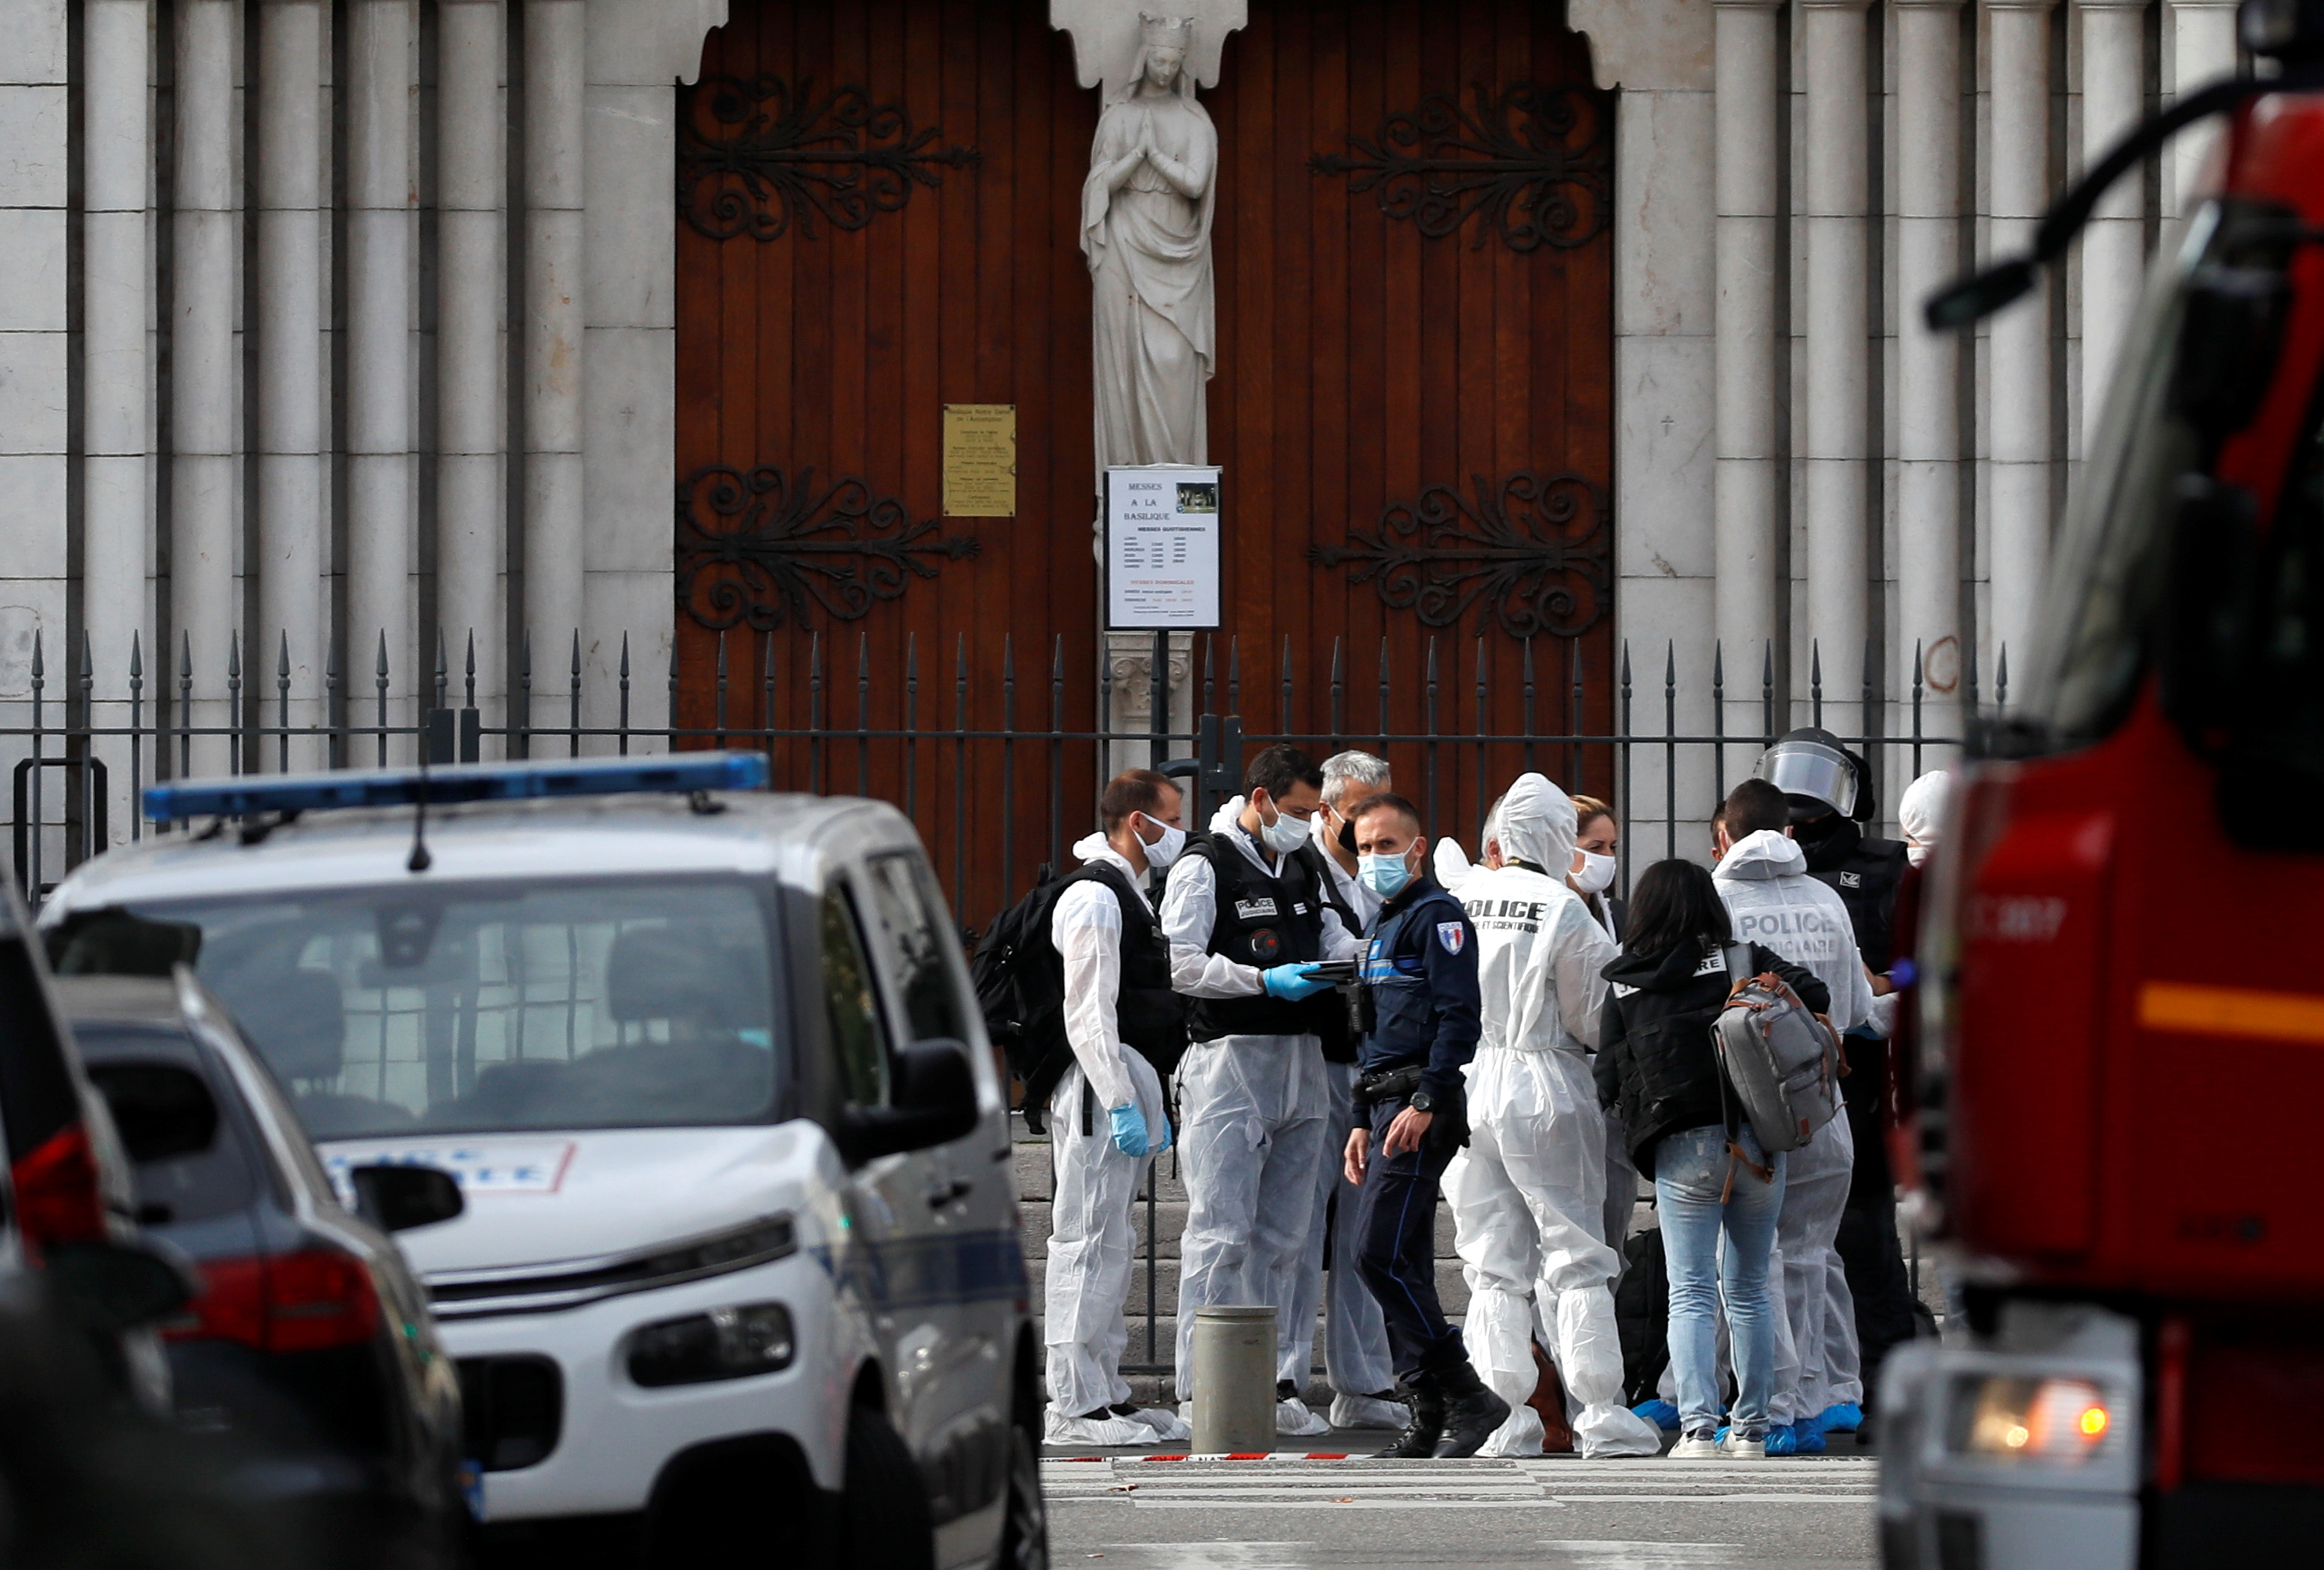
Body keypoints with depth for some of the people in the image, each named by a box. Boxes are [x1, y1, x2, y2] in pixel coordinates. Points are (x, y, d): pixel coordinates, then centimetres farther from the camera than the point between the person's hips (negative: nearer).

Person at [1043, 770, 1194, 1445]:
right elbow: (1088, 1014, -19)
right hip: (1099, 1087, -11)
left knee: (1111, 1244, 13)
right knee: (1090, 1242, -10)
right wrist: (1122, 1104, -22)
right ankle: (1075, 1407, -10)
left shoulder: (1128, 895, 20)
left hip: (1128, 1085, 11)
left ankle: (1107, 1394, 18)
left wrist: (1150, 1108, 23)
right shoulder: (1095, 897, -13)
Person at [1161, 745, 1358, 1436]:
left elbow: (1335, 941, 19)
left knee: (1286, 1235, 9)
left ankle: (1276, 1381, 13)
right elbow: (1179, 964, -13)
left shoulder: (1301, 870, 18)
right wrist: (1264, 981, -20)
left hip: (1301, 1064, 8)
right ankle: (1202, 1391, -8)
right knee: (1222, 1232, -9)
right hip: (1230, 1061, -8)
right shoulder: (1204, 866, -5)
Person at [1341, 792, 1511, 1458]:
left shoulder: (1436, 916, -8)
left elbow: (1459, 1017, -17)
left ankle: (1467, 1396, -14)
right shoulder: (1380, 928, 22)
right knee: (1403, 1265, 7)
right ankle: (1430, 1416, 9)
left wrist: (1426, 1103, -23)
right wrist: (1363, 1122, 23)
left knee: (1379, 1253, -16)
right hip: (1388, 1104, 10)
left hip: (1424, 1109, -10)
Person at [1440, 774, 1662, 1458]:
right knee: (1575, 1256, 3)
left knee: (1494, 1267, 8)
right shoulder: (1566, 914, -12)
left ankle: (1508, 1420, 5)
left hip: (1467, 1087, 4)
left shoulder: (1453, 901, 1)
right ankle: (1600, 1415, 2)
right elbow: (1593, 1022, -5)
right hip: (1546, 1089, -4)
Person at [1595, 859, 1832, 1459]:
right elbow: (1814, 995, 0)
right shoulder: (1744, 961, 4)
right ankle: (1751, 1428, 14)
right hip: (1758, 1137, 1)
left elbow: (1609, 1079, 4)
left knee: (1690, 1293, 0)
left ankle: (1697, 1427, -13)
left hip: (1681, 1147, -1)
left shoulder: (1623, 985, 4)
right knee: (1750, 1290, 12)